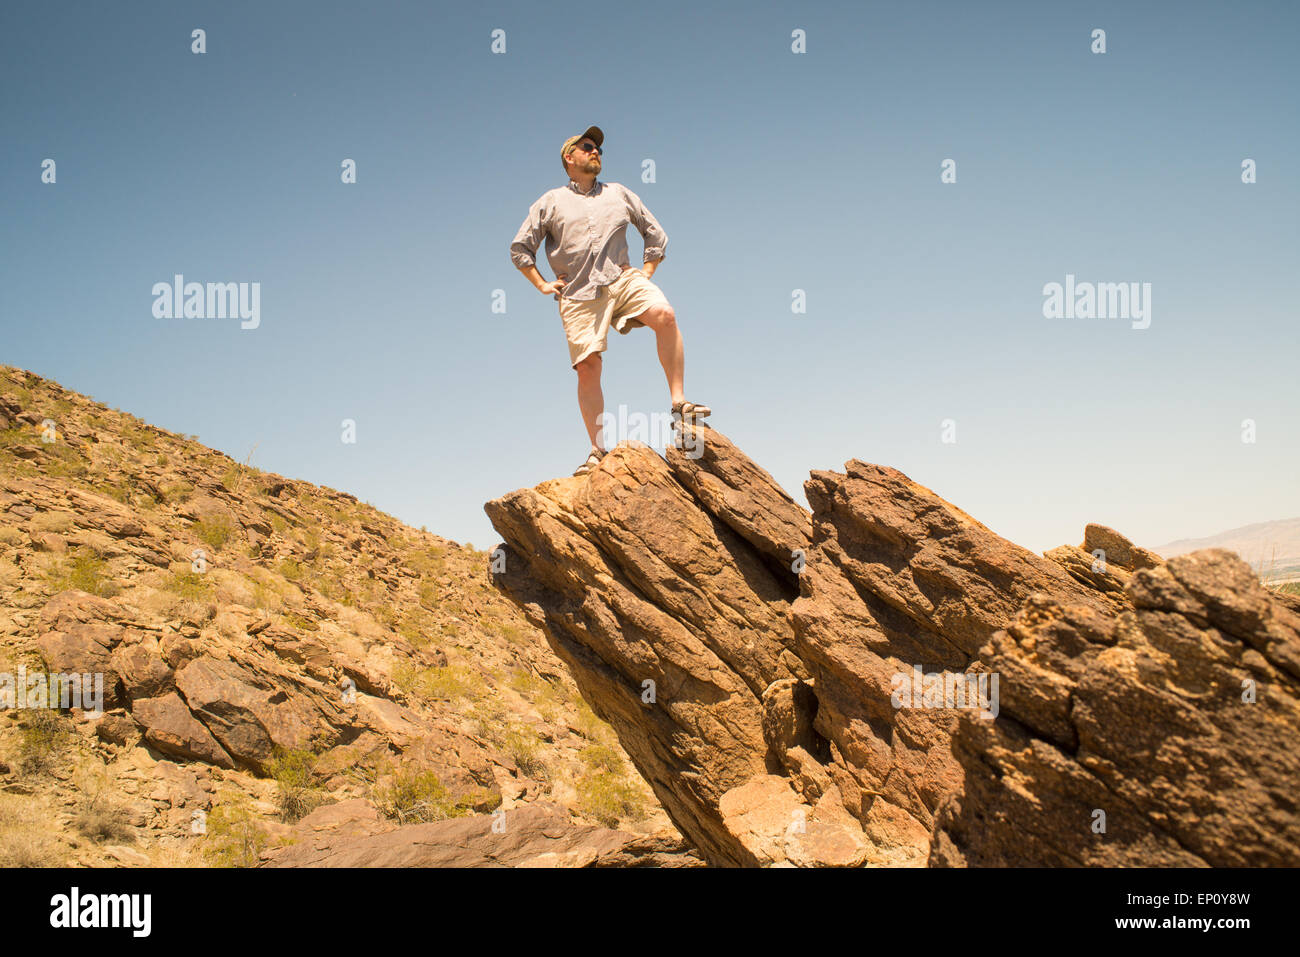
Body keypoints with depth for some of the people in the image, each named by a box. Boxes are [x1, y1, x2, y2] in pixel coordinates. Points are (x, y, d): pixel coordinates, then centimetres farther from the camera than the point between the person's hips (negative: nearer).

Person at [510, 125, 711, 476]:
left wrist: (646, 273, 13)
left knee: (665, 315, -28)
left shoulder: (620, 194, 20)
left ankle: (678, 402, -24)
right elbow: (520, 248, 17)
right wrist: (543, 285, 8)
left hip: (621, 280, 1)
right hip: (579, 294, -1)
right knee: (587, 367, -11)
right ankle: (597, 450, -4)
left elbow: (656, 234, 24)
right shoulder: (551, 202, 14)